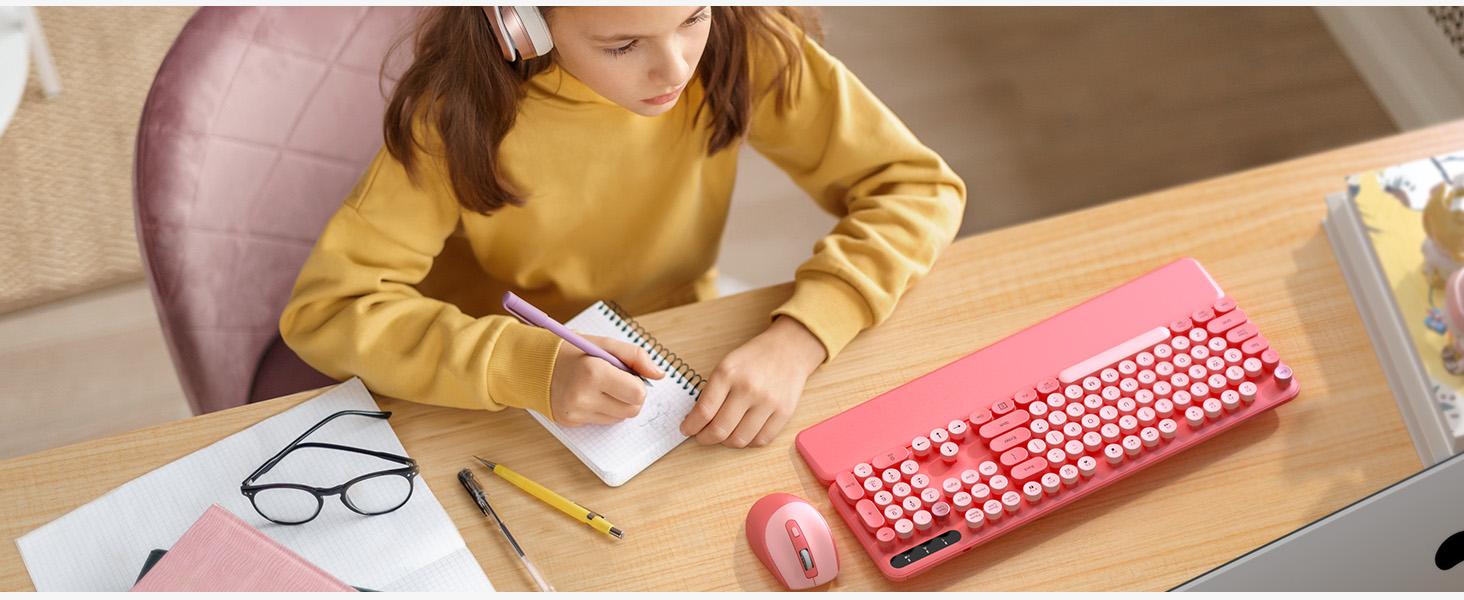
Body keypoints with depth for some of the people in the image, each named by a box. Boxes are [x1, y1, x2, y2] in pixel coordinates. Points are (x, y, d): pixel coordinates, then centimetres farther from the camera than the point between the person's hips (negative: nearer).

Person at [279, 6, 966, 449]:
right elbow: (323, 308, -23)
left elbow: (918, 187, -15)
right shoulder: (464, 107, -24)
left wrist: (799, 340, -32)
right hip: (502, 404, -2)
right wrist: (529, 367, -39)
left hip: (678, 359, 2)